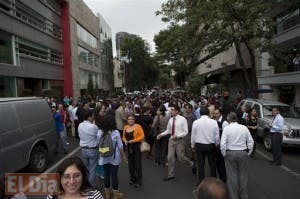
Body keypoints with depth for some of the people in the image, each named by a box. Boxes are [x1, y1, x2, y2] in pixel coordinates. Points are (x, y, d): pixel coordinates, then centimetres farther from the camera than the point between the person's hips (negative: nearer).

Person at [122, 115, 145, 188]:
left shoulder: (138, 126, -10)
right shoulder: (125, 127, 5)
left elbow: (142, 136, -14)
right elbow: (124, 136, 16)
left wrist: (133, 140, -18)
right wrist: (125, 141, -6)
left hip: (137, 147, -5)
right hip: (129, 147, 5)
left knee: (137, 164, -1)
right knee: (130, 164, 13)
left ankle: (138, 181, 10)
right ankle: (132, 179, 31)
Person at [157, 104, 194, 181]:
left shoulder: (182, 119, -13)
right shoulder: (170, 120, 2)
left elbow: (186, 132, -12)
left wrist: (177, 136, -24)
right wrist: (161, 134, -3)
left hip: (179, 140, -5)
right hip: (171, 140, 5)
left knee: (180, 157, 3)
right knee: (170, 157, 7)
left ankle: (192, 164, 35)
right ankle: (171, 175, 22)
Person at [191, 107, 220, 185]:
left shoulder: (196, 122, -8)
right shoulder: (214, 122, -8)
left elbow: (193, 136, -2)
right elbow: (217, 136, -2)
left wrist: (193, 145, 13)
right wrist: (216, 144, 15)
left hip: (199, 145, 0)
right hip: (211, 145, 1)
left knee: (200, 164, 9)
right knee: (212, 164, 14)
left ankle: (201, 182, 18)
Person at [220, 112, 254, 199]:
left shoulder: (226, 128, -9)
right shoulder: (244, 128, 0)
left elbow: (223, 144, -14)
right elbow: (251, 142, 2)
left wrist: (224, 154, -1)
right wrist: (248, 153, 12)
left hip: (230, 153, -3)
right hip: (243, 153, 3)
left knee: (232, 175, 8)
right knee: (243, 175, 15)